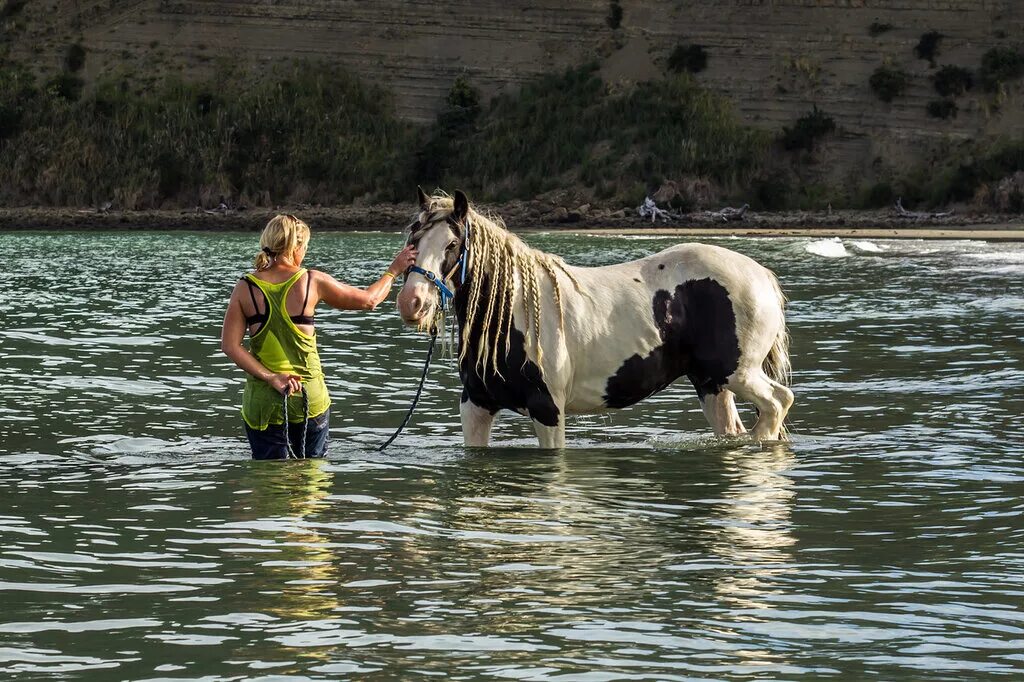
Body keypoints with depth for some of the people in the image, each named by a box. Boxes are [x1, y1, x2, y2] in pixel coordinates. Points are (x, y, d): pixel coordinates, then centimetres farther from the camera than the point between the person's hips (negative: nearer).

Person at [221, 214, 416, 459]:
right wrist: (393, 271, 21)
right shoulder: (312, 282, -7)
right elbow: (368, 300, 6)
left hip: (262, 401, 1)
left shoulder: (246, 287, -3)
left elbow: (230, 345, -9)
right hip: (309, 397, -1)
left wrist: (269, 377, -10)